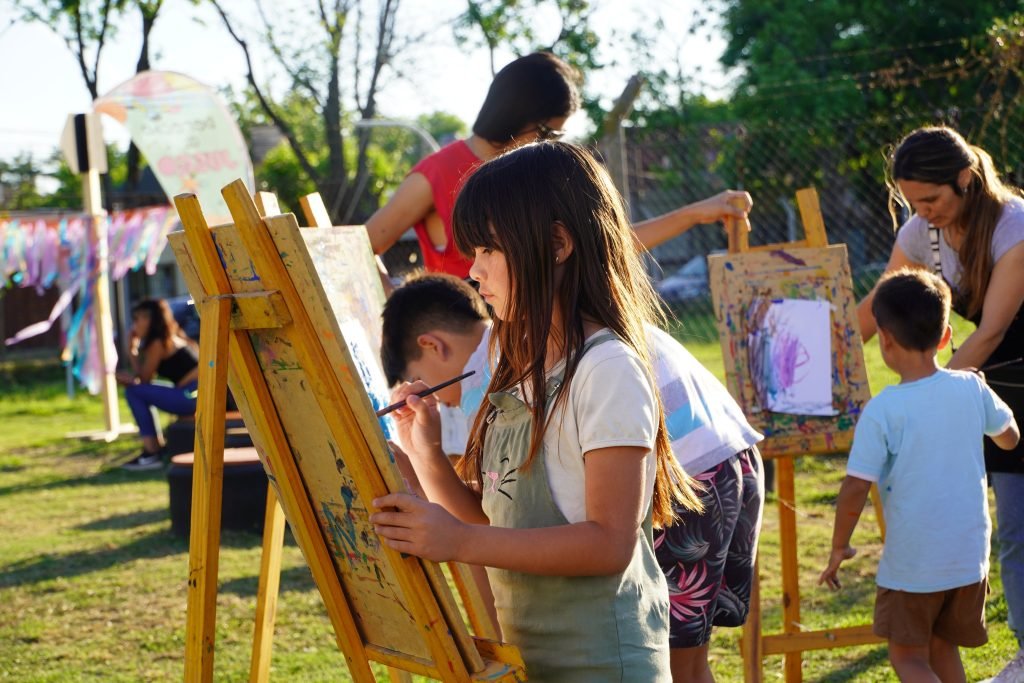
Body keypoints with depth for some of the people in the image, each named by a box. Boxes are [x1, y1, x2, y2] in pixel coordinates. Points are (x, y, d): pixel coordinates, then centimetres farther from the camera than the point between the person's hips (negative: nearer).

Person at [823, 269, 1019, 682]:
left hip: (910, 563, -5)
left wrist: (839, 547, -2)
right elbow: (1010, 438, 16)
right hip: (970, 555, 5)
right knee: (942, 648, 22)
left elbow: (855, 489, -17)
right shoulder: (972, 389, -3)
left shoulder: (883, 411, -17)